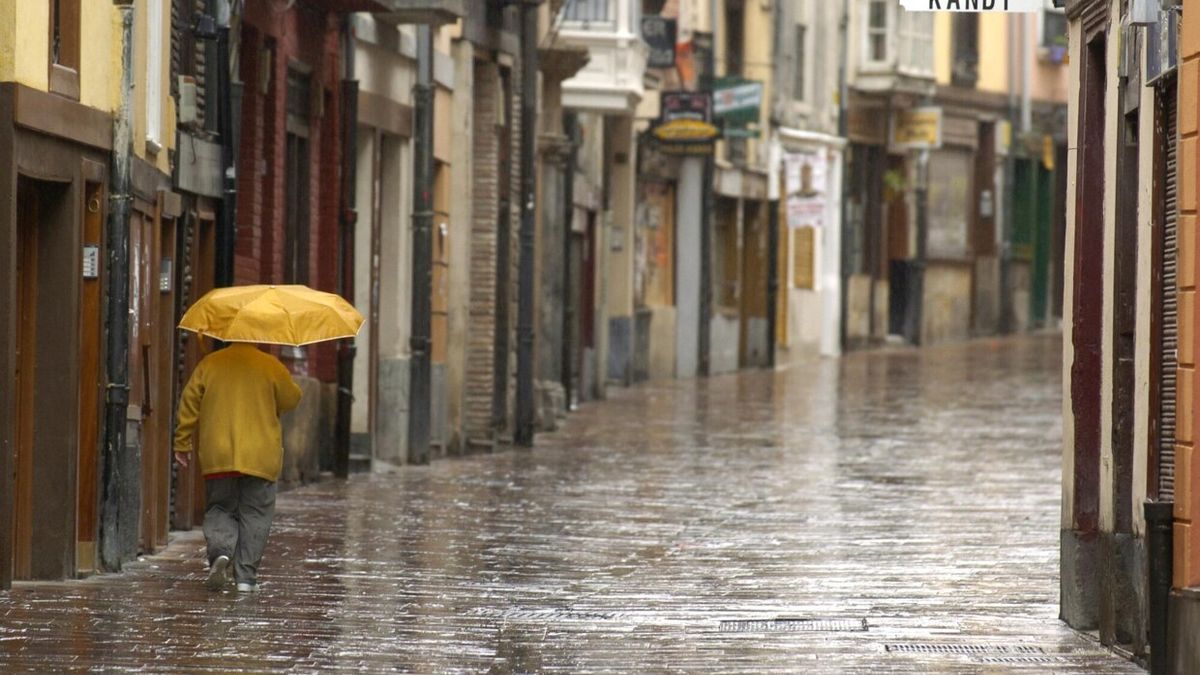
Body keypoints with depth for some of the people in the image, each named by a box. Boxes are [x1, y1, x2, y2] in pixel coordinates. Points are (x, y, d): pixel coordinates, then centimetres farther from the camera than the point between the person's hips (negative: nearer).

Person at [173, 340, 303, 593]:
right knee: (254, 515, 6)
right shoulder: (270, 366, 0)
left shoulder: (209, 363, 4)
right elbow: (291, 399, 8)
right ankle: (246, 576, 2)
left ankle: (221, 552, -16)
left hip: (217, 455, 1)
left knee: (220, 508, 12)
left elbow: (189, 402, 5)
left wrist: (182, 443, 13)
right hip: (261, 456, -1)